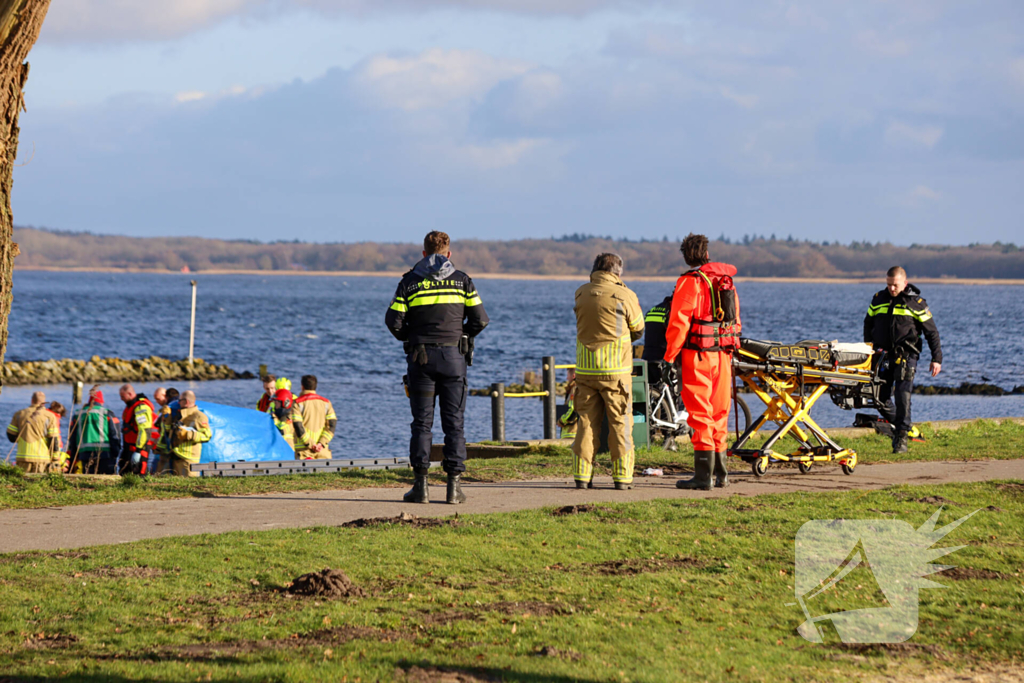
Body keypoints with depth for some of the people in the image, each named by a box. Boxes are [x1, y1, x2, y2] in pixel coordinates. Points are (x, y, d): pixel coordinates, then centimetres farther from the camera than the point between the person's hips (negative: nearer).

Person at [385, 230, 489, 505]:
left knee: (422, 422, 3)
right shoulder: (462, 280, 4)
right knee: (454, 422, 3)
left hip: (421, 357, 0)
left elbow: (394, 321, -4)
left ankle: (421, 485, -2)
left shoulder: (410, 281, 3)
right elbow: (480, 319, 1)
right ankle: (454, 484, -1)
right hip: (453, 356, 0)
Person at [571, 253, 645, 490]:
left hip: (585, 368, 3)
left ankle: (582, 475, 7)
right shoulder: (624, 295, -8)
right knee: (620, 424, 4)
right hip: (616, 368, -3)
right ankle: (622, 477, 3)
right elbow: (638, 329, 5)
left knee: (587, 422, 9)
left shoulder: (581, 294, 3)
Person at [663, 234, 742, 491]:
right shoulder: (726, 279, 12)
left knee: (700, 415, -5)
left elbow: (679, 322, -13)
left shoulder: (690, 282, -9)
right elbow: (735, 321, 18)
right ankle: (721, 473, 19)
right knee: (719, 414, 14)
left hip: (698, 354, -6)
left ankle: (703, 476, -7)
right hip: (723, 354, 6)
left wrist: (669, 357, -9)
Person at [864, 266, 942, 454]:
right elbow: (868, 324, 24)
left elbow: (931, 332, 3)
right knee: (880, 398, 1)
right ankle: (899, 424, 25)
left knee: (902, 396, -14)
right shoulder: (878, 299, 10)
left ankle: (901, 437, -8)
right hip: (883, 354, 4)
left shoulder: (916, 303, 0)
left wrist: (936, 359, -2)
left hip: (906, 355, -4)